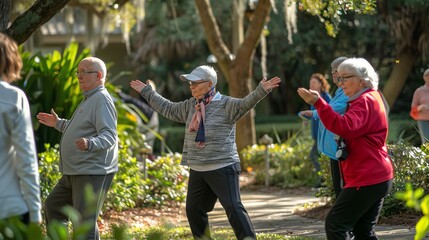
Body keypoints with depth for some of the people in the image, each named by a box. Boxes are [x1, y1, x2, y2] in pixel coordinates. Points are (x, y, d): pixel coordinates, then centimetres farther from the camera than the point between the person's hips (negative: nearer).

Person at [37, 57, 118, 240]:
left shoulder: (102, 100, -15)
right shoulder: (89, 99, 19)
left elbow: (110, 136, -26)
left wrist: (90, 143, -45)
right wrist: (58, 123, 33)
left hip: (92, 173, -11)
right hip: (75, 172, 11)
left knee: (85, 222, -11)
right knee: (52, 206, 20)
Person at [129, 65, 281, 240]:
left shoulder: (225, 105, -8)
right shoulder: (191, 106, 13)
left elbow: (245, 104, -23)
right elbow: (168, 109, 25)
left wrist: (261, 90, -40)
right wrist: (147, 92, 31)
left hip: (222, 168, -8)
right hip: (197, 170, 8)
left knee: (233, 207, -14)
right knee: (193, 209, 14)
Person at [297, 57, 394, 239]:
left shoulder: (365, 101, -14)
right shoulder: (370, 99, 20)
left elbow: (344, 127, -31)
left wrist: (318, 102, -36)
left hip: (367, 180, -11)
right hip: (377, 178, 11)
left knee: (334, 224, -10)